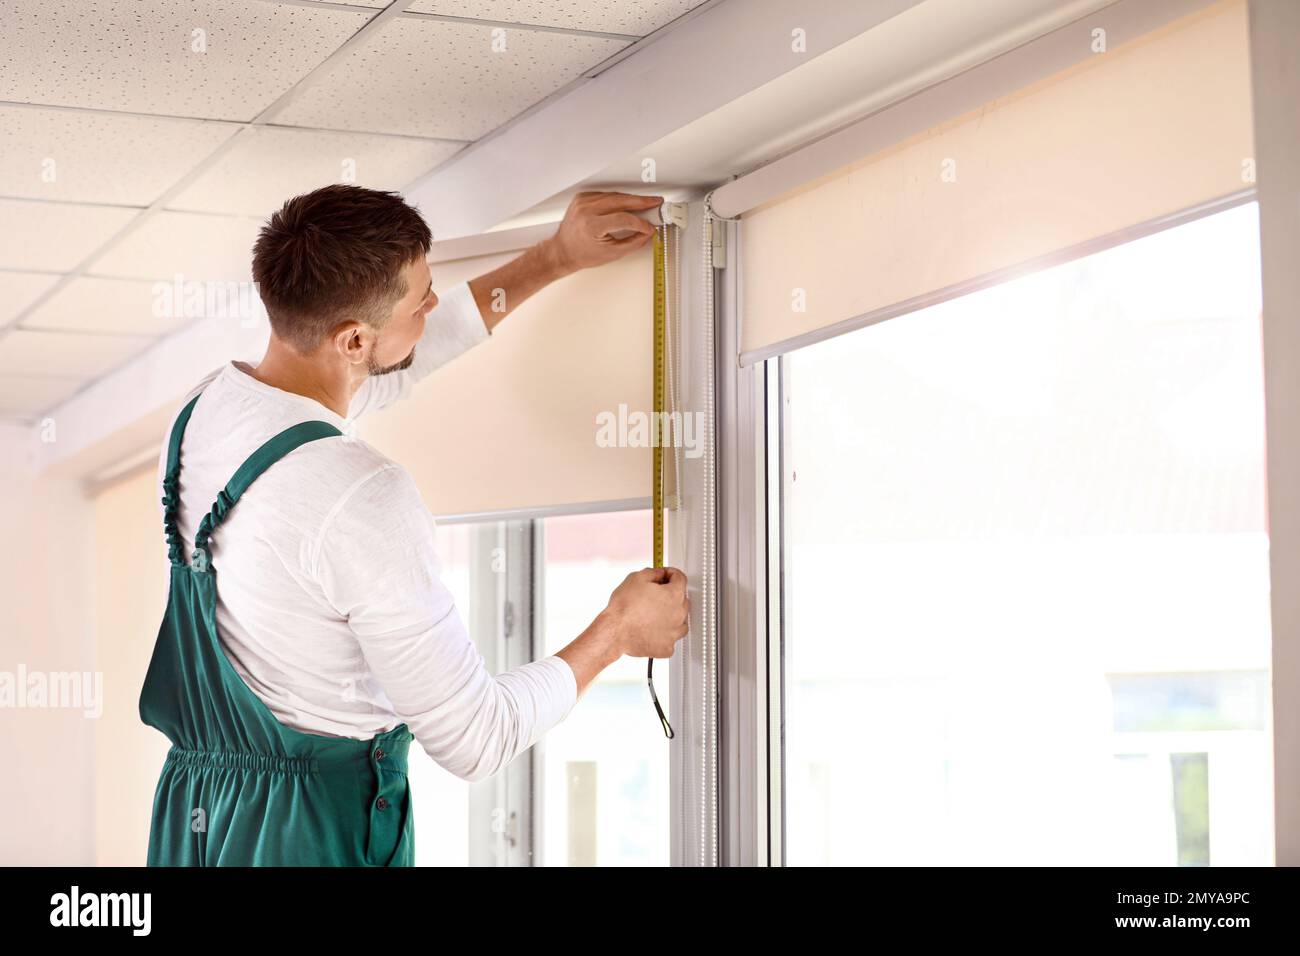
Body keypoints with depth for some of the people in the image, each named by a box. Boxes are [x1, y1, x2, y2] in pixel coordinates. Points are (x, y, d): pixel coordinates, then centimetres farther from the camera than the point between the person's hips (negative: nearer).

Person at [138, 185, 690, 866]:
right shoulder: (364, 499, -25)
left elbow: (398, 362, 19)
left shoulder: (203, 407, 0)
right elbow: (475, 742, -18)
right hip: (312, 833, -8)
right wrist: (617, 631, -4)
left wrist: (555, 259, 21)